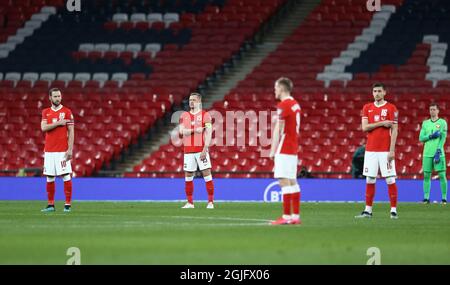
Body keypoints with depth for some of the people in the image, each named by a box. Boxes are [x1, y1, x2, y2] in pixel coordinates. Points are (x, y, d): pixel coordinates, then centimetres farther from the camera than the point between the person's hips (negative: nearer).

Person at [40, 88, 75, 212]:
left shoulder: (67, 112, 0)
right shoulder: (46, 112, 11)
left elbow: (71, 132, -3)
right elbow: (44, 128, -3)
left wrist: (70, 149, -11)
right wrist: (58, 123, -13)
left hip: (62, 151, -4)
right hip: (49, 151, 4)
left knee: (66, 177, -7)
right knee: (50, 178, 6)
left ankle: (68, 204, -3)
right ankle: (51, 205, 13)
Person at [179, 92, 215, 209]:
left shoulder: (205, 115, 0)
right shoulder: (184, 115, 11)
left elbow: (209, 133, -8)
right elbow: (182, 131, -1)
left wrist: (205, 149, -17)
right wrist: (195, 130, -14)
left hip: (201, 150, -4)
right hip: (188, 150, 4)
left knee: (207, 174, -8)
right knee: (188, 176, 5)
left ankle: (210, 202, -5)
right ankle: (190, 202, 13)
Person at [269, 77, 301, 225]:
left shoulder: (283, 105, -13)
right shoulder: (295, 104, 14)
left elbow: (278, 130, -15)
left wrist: (273, 150, -12)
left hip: (284, 150, -9)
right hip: (293, 149, 9)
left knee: (284, 181, -10)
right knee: (292, 181, 10)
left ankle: (286, 216, -13)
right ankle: (295, 216, 10)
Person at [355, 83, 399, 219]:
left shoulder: (391, 108, -1)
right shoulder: (367, 108, 11)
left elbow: (394, 130, -6)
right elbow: (365, 127, 0)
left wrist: (392, 150, -12)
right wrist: (381, 123, -11)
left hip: (386, 150, -4)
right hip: (370, 150, 4)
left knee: (390, 180, -5)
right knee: (370, 180, 6)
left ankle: (393, 210, -1)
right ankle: (368, 210, 11)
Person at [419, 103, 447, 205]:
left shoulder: (442, 122, 3)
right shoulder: (425, 123, 13)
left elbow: (443, 138, -5)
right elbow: (421, 138, 6)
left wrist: (438, 151, -15)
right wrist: (431, 136, -11)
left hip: (438, 153, -3)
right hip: (427, 154, 3)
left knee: (442, 175, -5)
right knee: (426, 176, 2)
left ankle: (444, 198, -1)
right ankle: (426, 198, 6)